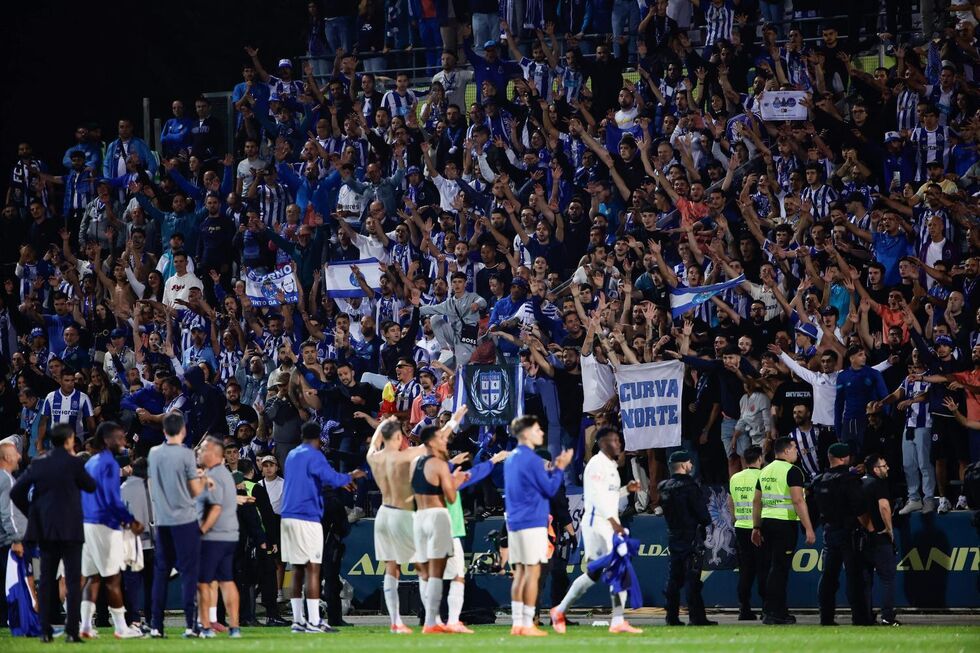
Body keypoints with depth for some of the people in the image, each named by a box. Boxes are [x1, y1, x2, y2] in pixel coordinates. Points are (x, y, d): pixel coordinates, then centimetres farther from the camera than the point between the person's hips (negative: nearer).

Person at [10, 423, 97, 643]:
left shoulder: (38, 463, 4)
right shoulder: (73, 463, -9)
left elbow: (16, 492, 3)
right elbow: (91, 486, 5)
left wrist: (31, 512, 14)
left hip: (45, 528, 4)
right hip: (69, 529, -4)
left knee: (46, 580, 9)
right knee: (73, 580, -1)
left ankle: (45, 631, 6)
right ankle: (72, 631, -8)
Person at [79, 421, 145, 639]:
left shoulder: (90, 463, 15)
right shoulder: (109, 464, -12)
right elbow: (112, 499, -19)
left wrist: (122, 518, 23)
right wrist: (131, 521, -10)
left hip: (87, 523, 8)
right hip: (105, 526, -8)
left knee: (92, 577, 9)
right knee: (113, 578, -2)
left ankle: (85, 625, 3)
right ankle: (121, 627, 2)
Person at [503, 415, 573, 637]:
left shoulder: (511, 459, 15)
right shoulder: (531, 459, -12)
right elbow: (550, 490, -10)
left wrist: (551, 470, 18)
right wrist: (560, 468, -1)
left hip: (514, 524, 8)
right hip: (532, 523, -8)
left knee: (520, 573, 10)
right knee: (532, 574, -6)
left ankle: (517, 623, 8)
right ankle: (527, 624, -7)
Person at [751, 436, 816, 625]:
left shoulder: (765, 471, 14)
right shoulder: (792, 471, -10)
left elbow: (756, 501, 17)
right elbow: (798, 501, -17)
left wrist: (756, 527, 23)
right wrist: (808, 529, -17)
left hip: (767, 522, 8)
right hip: (785, 523, -8)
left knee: (770, 566, 12)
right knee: (779, 568, -6)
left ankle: (779, 611, 19)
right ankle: (772, 612, -8)